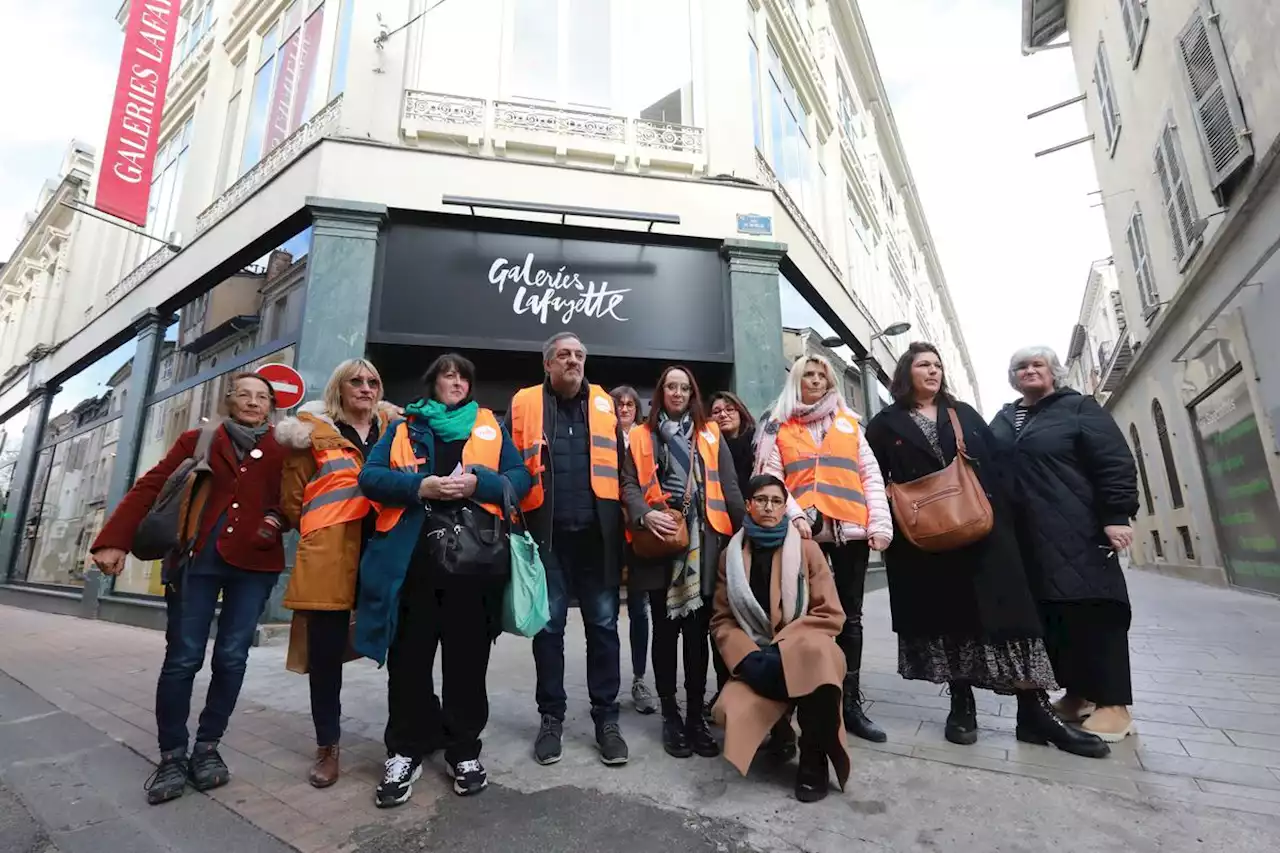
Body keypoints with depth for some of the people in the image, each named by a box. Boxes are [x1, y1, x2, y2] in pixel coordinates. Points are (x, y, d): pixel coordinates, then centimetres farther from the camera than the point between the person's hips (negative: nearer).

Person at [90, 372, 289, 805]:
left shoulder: (282, 451, 8)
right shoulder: (198, 440, 8)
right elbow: (150, 486, 3)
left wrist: (278, 519, -11)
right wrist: (115, 540, -7)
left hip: (253, 564, 0)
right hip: (196, 559, 0)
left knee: (231, 658, 3)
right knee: (182, 658, 1)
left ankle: (207, 748, 20)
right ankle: (172, 755, 17)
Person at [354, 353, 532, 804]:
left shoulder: (490, 426, 15)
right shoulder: (404, 426, 14)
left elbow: (521, 477, 7)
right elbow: (370, 476, 3)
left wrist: (478, 482, -12)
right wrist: (421, 486, -14)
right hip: (411, 556, 0)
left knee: (467, 655, 7)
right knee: (410, 655, 7)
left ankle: (464, 750, 23)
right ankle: (405, 750, 25)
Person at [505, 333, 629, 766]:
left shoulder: (605, 404, 10)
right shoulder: (523, 403, 4)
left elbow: (623, 465, 10)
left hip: (597, 532, 2)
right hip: (546, 533, -1)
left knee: (602, 625, 9)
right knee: (548, 626, 10)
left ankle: (606, 717, 23)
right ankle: (551, 717, 26)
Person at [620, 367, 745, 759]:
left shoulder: (711, 435, 14)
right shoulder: (641, 436, 11)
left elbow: (728, 487, 9)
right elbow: (629, 484, 3)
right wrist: (645, 515, -16)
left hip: (703, 542, 1)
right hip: (660, 542, -1)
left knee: (697, 630, 6)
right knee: (665, 629, 7)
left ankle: (696, 714, 19)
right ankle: (670, 715, 21)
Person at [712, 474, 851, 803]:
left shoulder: (806, 548, -1)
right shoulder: (732, 554, 5)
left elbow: (831, 615, -4)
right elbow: (722, 619, 6)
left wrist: (783, 649, -15)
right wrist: (749, 656, -13)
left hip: (803, 652, -2)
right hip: (757, 660, 2)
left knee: (816, 654, -38)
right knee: (731, 709, -27)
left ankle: (814, 758, -15)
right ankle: (778, 725, 10)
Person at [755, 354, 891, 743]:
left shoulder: (849, 422, 15)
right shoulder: (778, 426, 8)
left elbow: (870, 475, 10)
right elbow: (770, 477, 0)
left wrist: (879, 523, 0)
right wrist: (795, 515, -13)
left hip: (851, 529, 2)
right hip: (803, 531, -2)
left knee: (850, 618, 8)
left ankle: (852, 703, 19)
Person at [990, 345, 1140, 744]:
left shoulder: (1078, 407, 3)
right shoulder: (1003, 420, 17)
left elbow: (1115, 461, -6)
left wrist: (1116, 516, -14)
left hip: (1077, 533, -5)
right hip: (1026, 538, 5)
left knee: (1094, 610, -3)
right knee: (1050, 614, 7)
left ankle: (1113, 702, 7)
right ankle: (1077, 693, 19)